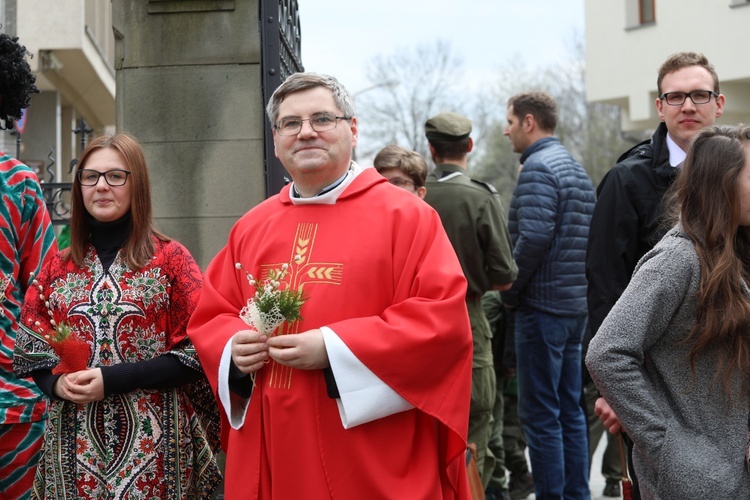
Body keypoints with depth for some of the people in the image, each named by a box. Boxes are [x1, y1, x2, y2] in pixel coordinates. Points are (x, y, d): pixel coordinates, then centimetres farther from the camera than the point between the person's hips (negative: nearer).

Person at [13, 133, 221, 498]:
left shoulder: (171, 259, -2)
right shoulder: (58, 267, 8)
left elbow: (196, 352, -7)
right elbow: (30, 349, 12)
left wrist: (112, 379, -16)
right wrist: (57, 381, -9)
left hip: (153, 438, -3)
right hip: (74, 440, 3)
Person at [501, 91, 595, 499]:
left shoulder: (538, 167, -12)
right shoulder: (576, 168, 16)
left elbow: (534, 238, -23)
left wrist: (509, 290, -10)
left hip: (542, 306, -9)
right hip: (575, 305, 9)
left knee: (540, 415, -4)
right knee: (569, 410, 13)